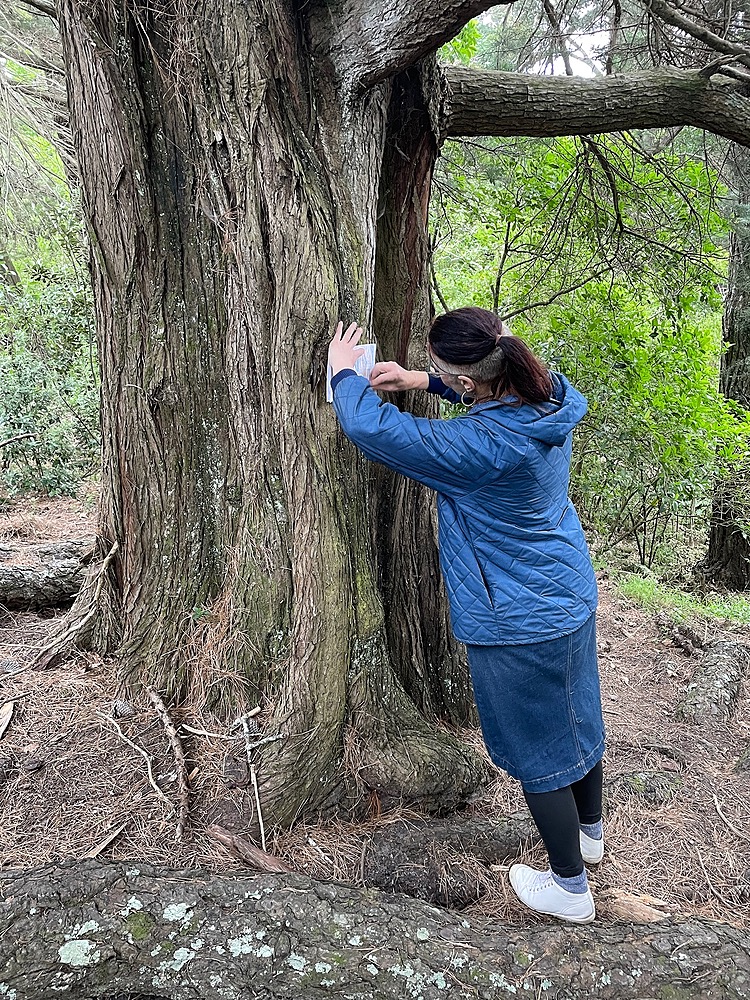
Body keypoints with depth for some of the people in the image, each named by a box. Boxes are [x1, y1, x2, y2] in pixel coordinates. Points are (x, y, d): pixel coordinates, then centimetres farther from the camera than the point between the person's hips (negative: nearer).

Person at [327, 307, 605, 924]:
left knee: (537, 750, 11)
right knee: (577, 717, 26)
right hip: (573, 597, 9)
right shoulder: (550, 399, -8)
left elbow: (367, 426, -26)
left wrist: (344, 371, -7)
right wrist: (422, 381, 6)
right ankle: (590, 831, 51)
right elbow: (495, 391, 16)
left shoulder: (482, 445, -33)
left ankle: (570, 887, 31)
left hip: (519, 624, -8)